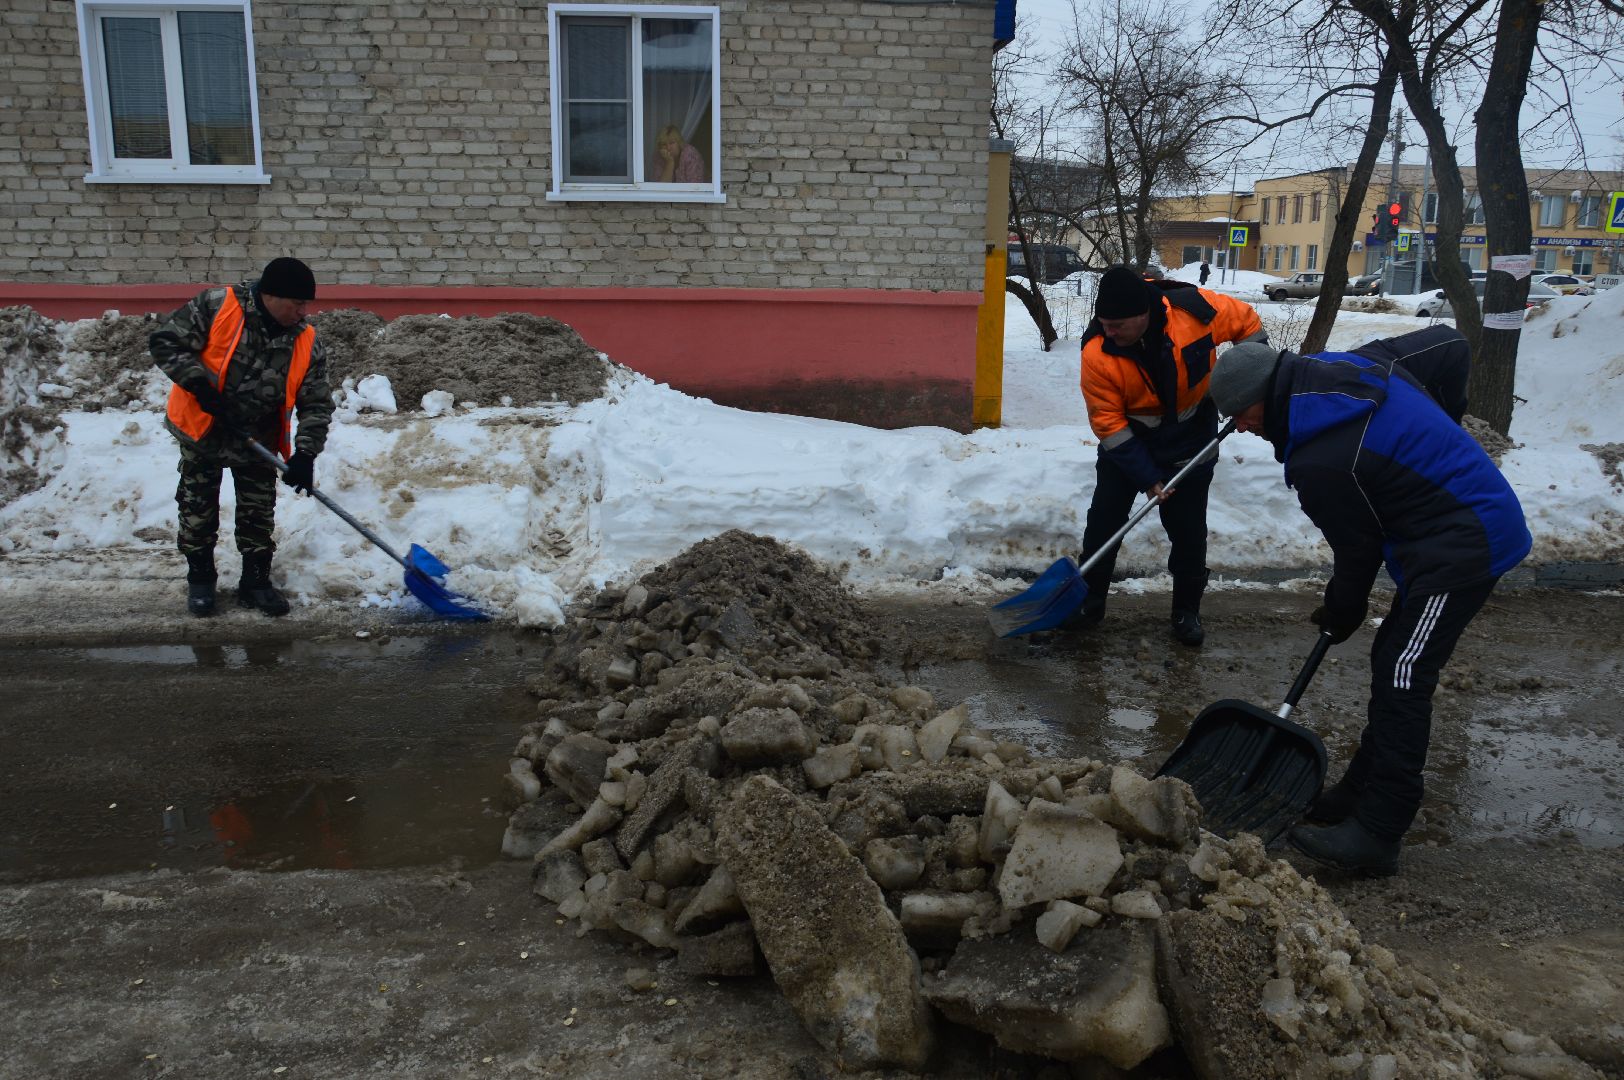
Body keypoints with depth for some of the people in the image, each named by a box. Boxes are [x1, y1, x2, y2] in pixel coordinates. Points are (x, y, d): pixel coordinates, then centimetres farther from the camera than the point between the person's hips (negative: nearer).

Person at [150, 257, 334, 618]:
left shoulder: (307, 344, -11)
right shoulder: (215, 306, -20)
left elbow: (317, 404, -9)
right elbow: (165, 342, -17)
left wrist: (305, 454, -19)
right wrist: (200, 385, -26)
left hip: (257, 441, 2)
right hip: (201, 431, -2)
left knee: (259, 515, 9)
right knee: (198, 509, 10)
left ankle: (255, 581, 23)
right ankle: (200, 579, 25)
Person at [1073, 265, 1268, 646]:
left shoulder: (1195, 309, -27)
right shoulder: (1097, 352, -27)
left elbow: (1247, 323, -6)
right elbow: (1108, 422, -20)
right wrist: (1147, 477, -21)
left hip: (1190, 436, 0)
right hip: (1126, 438, 0)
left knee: (1188, 528, 6)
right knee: (1103, 520, 1)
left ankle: (1187, 610, 23)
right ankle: (1089, 601, 18)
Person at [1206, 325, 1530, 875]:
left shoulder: (1318, 463, -22)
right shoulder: (1352, 364, 3)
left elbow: (1357, 549, -10)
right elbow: (1451, 346, 13)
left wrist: (1341, 615, 9)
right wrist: (1437, 433, 22)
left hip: (1461, 547, -11)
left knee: (1401, 677, -10)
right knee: (1392, 664, 14)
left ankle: (1377, 834, -7)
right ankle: (1363, 789, 22)